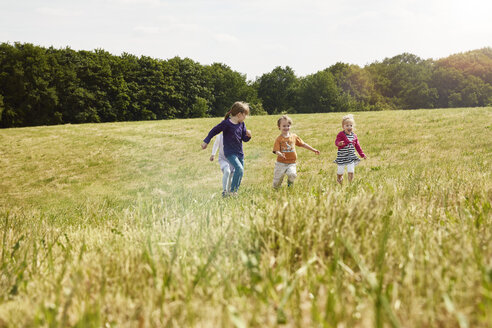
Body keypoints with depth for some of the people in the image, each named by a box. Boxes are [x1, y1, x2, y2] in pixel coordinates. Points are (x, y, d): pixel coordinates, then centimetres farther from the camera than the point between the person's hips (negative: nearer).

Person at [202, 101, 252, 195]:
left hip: (240, 153, 7)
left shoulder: (241, 124, 5)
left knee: (240, 172, 10)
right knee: (239, 169, -25)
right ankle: (232, 191, -16)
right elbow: (214, 131, -2)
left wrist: (248, 135, -13)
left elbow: (244, 139, 10)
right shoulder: (226, 123, -14)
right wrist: (206, 141, 3)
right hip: (230, 153, -7)